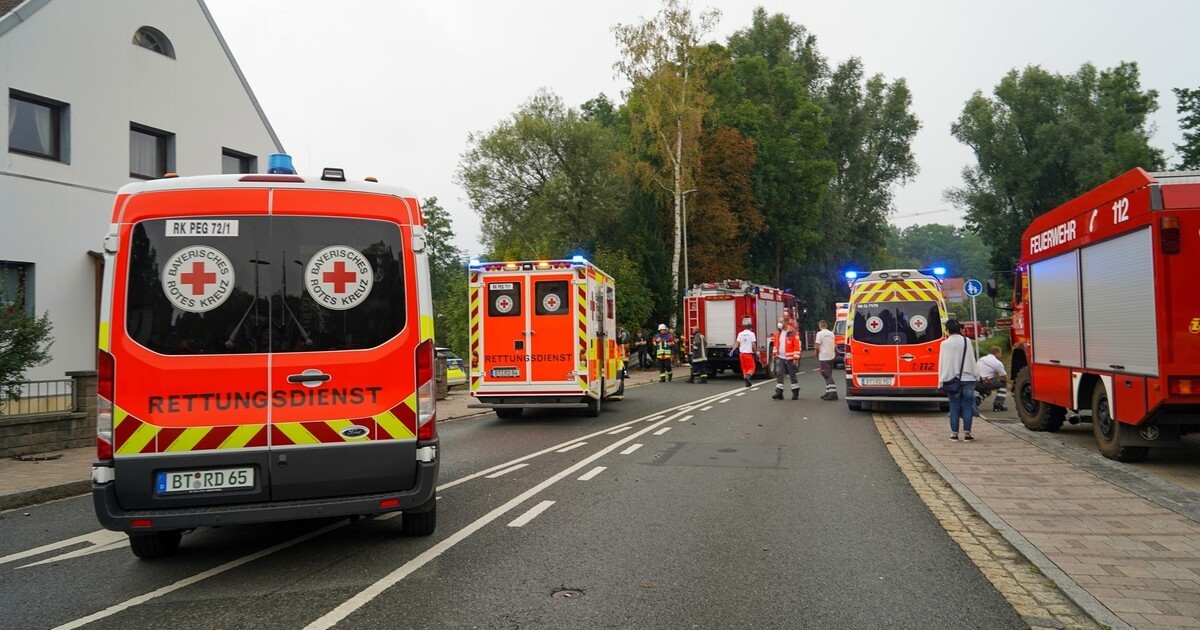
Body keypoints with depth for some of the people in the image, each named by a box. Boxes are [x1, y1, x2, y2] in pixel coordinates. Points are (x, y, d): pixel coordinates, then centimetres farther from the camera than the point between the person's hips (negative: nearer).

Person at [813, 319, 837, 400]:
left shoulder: (820, 333, -11)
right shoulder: (831, 333, 11)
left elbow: (817, 346, -13)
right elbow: (834, 345, 15)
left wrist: (816, 353, 4)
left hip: (824, 357, -7)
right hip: (831, 356, 7)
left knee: (827, 375, -8)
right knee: (828, 375, 15)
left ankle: (833, 393, -16)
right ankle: (828, 393, 18)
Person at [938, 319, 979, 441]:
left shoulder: (945, 344, -4)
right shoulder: (966, 341, 1)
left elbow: (943, 363, -2)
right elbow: (972, 360, 5)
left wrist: (942, 380, 2)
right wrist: (975, 376, 11)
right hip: (967, 378, 1)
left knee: (954, 407, 4)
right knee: (967, 406, 4)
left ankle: (954, 433, 4)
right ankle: (967, 433, 3)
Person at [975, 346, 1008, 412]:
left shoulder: (981, 359, 22)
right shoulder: (997, 363, 0)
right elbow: (1005, 379, 9)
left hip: (974, 383, 7)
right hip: (983, 383, -7)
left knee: (986, 391, 36)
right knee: (1003, 384, 14)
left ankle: (975, 401, 10)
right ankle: (998, 405, 7)